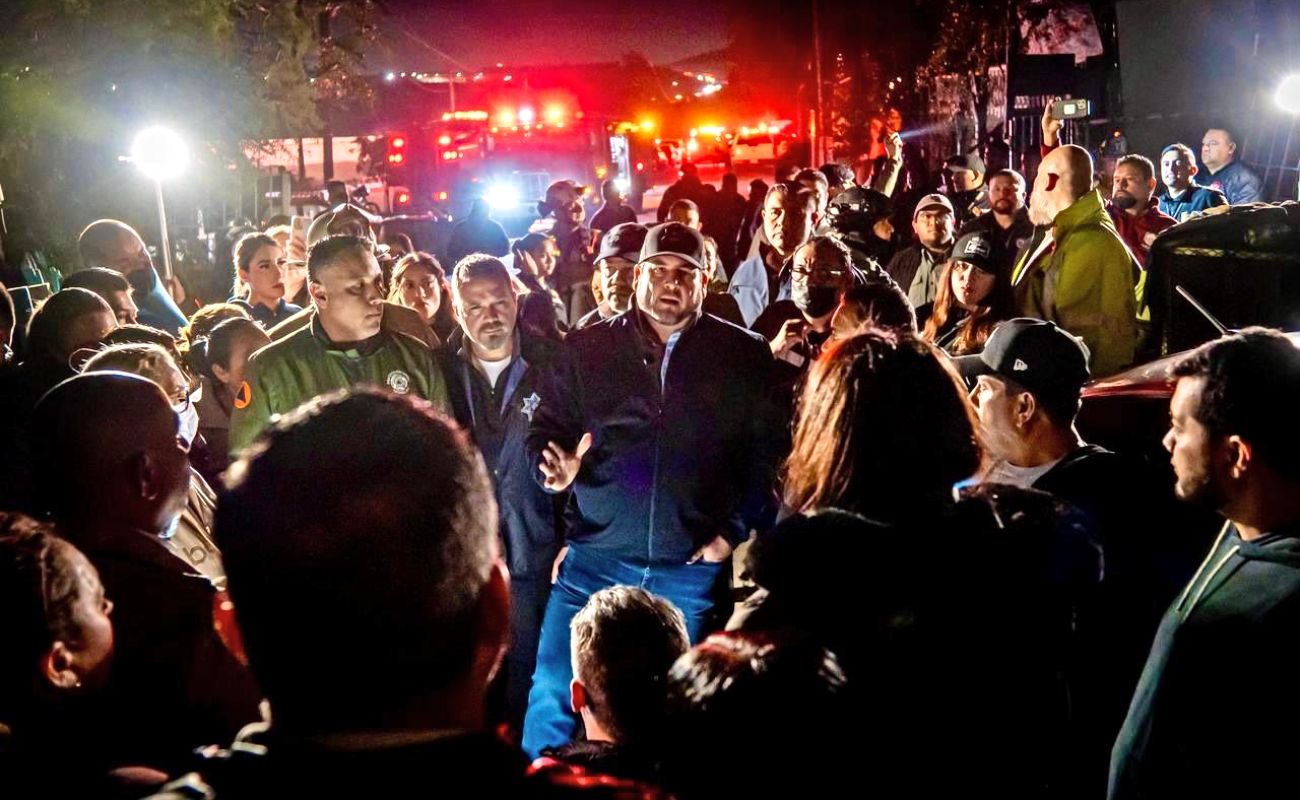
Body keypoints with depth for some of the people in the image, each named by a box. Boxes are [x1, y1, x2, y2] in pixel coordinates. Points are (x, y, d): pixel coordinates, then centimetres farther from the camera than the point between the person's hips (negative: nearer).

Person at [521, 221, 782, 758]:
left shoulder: (745, 356, 4)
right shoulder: (588, 347, 7)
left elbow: (770, 453, 3)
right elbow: (544, 431, 10)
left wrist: (736, 531, -5)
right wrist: (556, 469, -11)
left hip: (690, 569, -1)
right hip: (594, 558, 1)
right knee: (551, 698, -3)